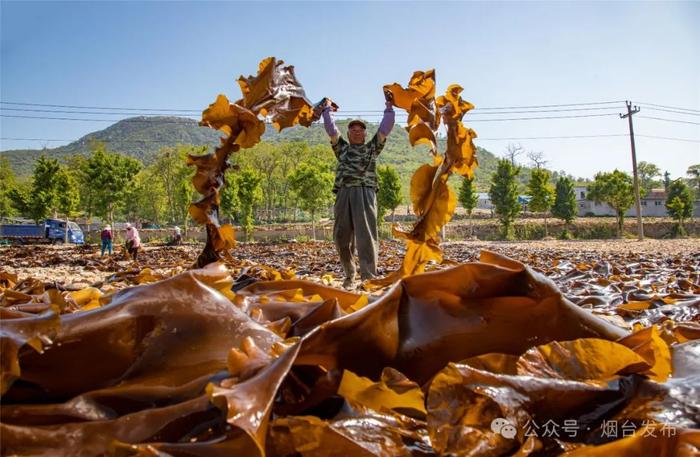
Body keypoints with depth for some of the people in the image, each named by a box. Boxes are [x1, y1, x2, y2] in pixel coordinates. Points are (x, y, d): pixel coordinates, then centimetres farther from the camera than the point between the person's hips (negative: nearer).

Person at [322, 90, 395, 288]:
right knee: (342, 237, 3)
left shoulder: (372, 148, 21)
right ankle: (349, 274, 19)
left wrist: (389, 106, 9)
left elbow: (385, 129, 13)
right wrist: (327, 109, 24)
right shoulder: (342, 148, 25)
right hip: (344, 195, 3)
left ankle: (368, 277, -17)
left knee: (366, 236, -12)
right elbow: (330, 129, 20)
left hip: (365, 194, -2)